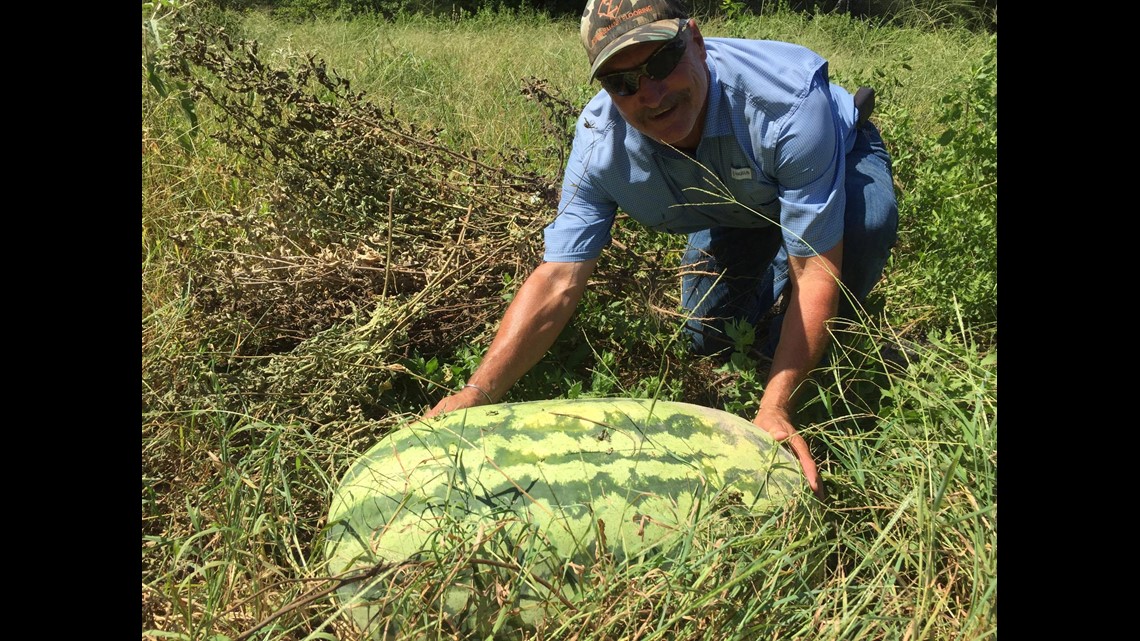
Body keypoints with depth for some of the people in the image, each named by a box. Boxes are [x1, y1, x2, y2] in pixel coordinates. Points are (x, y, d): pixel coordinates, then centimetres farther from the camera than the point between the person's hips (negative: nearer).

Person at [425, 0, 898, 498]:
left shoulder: (787, 99, -44)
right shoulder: (600, 144, -32)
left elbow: (817, 268, -41)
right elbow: (557, 282, -34)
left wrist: (774, 407, -47)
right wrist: (476, 394, -45)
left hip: (839, 160, -3)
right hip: (731, 208, 3)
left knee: (866, 221, -36)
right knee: (711, 337, -3)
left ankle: (834, 334, -2)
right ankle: (771, 273, 29)